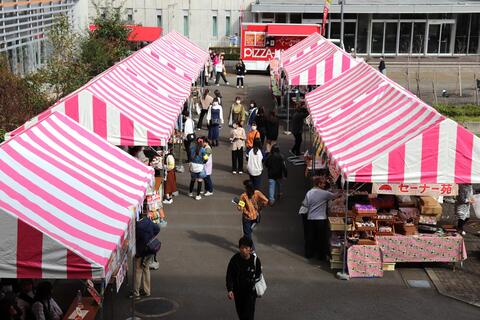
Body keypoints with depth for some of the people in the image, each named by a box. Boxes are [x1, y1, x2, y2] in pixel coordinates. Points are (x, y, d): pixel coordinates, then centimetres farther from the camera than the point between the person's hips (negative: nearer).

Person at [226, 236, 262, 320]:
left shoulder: (255, 259, -16)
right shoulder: (235, 259, -15)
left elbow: (258, 274, -1)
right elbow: (229, 275, -11)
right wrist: (229, 290, -19)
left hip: (250, 290, -2)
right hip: (238, 290, 2)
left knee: (249, 313, -6)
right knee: (240, 310, 18)